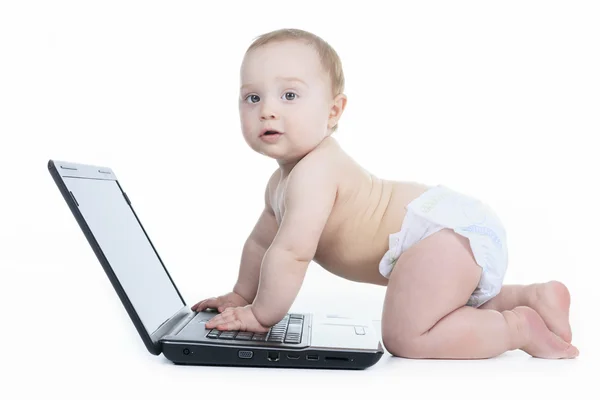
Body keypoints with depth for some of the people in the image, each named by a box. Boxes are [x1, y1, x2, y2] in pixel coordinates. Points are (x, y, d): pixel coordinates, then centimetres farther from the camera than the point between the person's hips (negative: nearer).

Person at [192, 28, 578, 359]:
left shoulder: (313, 173, -21)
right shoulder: (281, 182, 13)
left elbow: (291, 252, -25)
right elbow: (262, 241, 25)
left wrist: (261, 314, -12)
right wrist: (242, 295, 27)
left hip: (443, 229, -11)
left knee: (405, 338, -17)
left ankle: (520, 328, -5)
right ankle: (535, 296, 22)